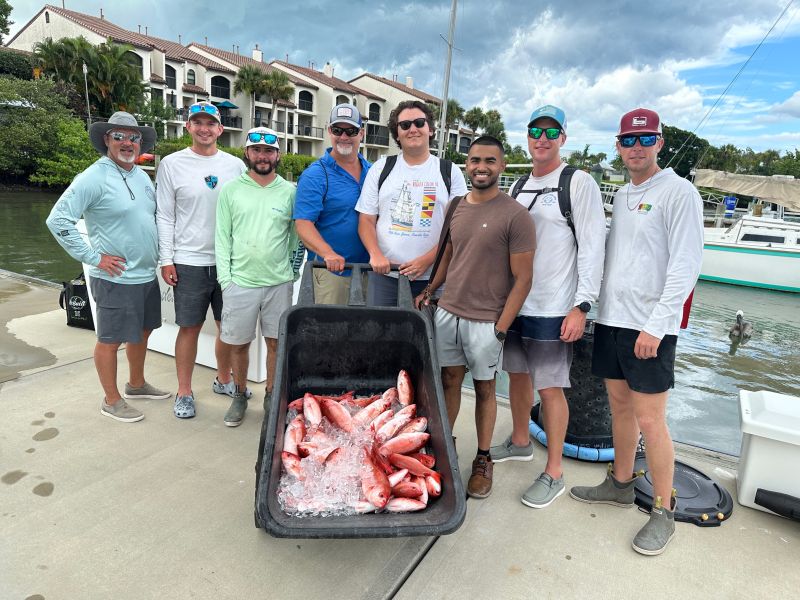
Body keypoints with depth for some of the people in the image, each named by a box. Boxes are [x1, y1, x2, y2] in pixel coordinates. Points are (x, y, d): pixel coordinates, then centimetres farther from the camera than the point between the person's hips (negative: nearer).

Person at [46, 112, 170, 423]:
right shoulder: (94, 178, -14)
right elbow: (58, 220, -17)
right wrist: (94, 257, -17)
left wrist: (161, 256, 11)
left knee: (142, 331, 19)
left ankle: (136, 384, 38)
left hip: (146, 274, 8)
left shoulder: (142, 175, 10)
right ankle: (111, 400, 20)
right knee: (110, 339, 5)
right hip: (116, 279, -8)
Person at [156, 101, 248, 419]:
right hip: (189, 262, -2)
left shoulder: (236, 165, 6)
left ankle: (223, 379, 32)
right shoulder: (172, 164, 1)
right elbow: (165, 217, 0)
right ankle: (184, 391, 20)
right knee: (190, 327, 5)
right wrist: (166, 259, -5)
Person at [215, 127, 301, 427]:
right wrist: (225, 278, -4)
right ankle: (240, 396, 29)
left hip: (279, 282, 0)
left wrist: (291, 270, 2)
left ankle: (272, 395, 27)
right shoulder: (230, 190, 3)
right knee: (238, 343, 9)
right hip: (240, 282, 0)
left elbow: (297, 235, 9)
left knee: (276, 342, 9)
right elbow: (222, 237, 2)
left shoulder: (290, 191, 4)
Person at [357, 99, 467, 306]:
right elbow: (366, 220, 7)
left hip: (431, 277, -1)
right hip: (384, 274, 1)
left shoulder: (450, 172, 6)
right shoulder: (381, 169, 10)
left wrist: (427, 260, -12)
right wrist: (376, 255, -11)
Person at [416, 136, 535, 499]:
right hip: (447, 312, 5)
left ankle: (483, 460, 26)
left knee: (484, 388, 9)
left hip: (486, 321, -4)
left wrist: (500, 328, -14)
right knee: (449, 381, 14)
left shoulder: (515, 216, -10)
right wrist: (429, 290, 12)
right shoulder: (456, 207, 8)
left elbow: (522, 278, -11)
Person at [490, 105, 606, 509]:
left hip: (553, 307, -7)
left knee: (550, 386, -1)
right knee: (517, 373, 17)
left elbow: (592, 247, -11)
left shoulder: (579, 183, -6)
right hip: (513, 301, 7)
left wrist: (581, 306, -18)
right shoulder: (518, 186, 14)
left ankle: (553, 474, 13)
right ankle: (519, 442, 38)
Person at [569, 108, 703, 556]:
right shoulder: (621, 195, 14)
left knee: (650, 421, -1)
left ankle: (663, 511, 16)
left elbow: (686, 266, -14)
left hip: (650, 328, -7)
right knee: (620, 406, 16)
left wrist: (655, 325, -19)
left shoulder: (679, 193, -8)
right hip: (611, 319, 7)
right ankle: (621, 484, 33)